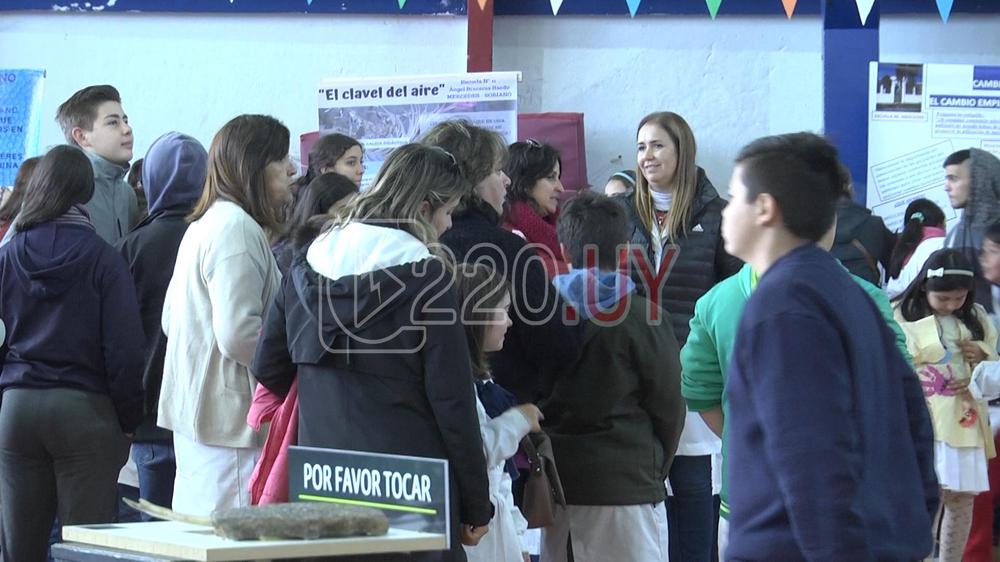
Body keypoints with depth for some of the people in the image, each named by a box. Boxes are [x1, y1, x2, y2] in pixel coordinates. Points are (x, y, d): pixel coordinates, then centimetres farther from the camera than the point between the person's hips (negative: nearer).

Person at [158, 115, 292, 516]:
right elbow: (238, 334, -23)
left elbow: (170, 320, 23)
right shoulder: (238, 228, -15)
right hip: (230, 420, -11)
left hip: (192, 410, 11)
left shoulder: (202, 225, 17)